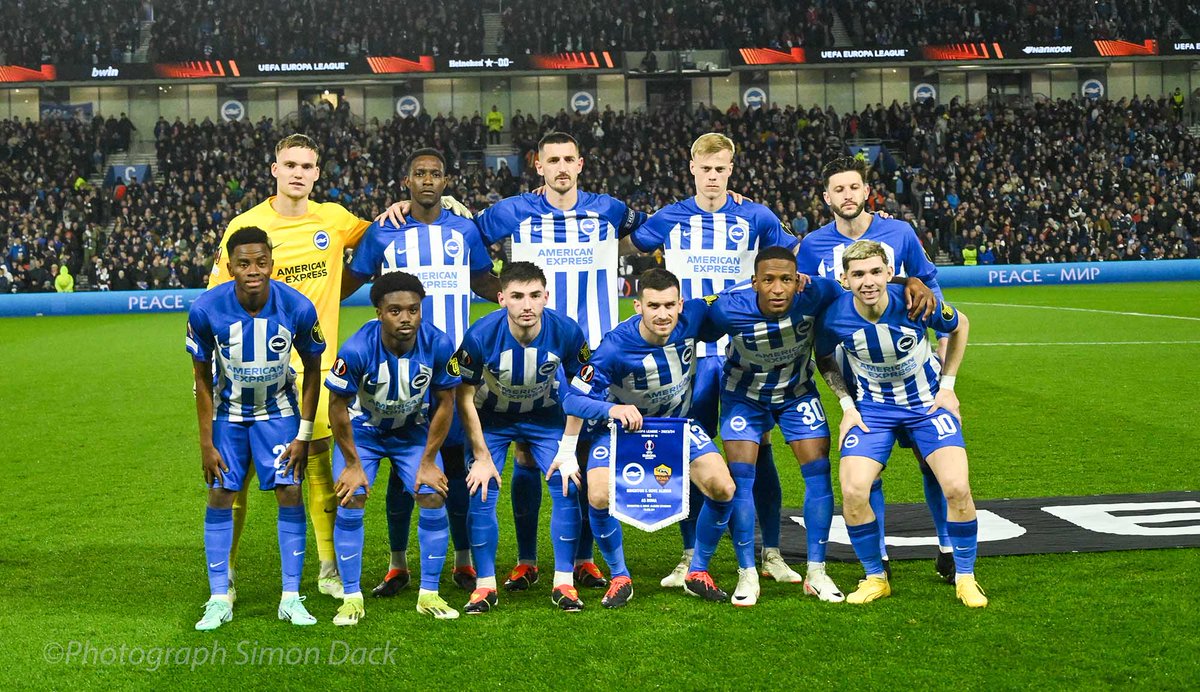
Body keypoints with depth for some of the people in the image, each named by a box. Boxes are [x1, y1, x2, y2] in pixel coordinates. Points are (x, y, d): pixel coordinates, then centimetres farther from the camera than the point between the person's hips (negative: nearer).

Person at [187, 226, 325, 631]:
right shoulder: (206, 310, -24)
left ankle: (291, 598, 1)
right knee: (220, 498, -2)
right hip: (228, 413, 0)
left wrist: (304, 435, -9)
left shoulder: (298, 308, -23)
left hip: (278, 410, 0)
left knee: (290, 494, -7)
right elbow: (202, 378, -10)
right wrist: (207, 442, -10)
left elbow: (312, 369, -7)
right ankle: (219, 600, 7)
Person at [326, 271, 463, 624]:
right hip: (362, 429, -1)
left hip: (413, 429, 2)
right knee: (350, 502, -14)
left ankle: (429, 594, 4)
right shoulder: (356, 350, -32)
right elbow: (338, 406, -18)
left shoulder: (438, 344, -26)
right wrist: (353, 464, -13)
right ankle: (352, 598, -1)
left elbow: (444, 403, -11)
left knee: (434, 499, -11)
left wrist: (428, 462, -9)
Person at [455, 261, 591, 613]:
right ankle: (485, 586, 5)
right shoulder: (481, 336, -30)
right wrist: (482, 457, -14)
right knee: (481, 493, -11)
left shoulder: (566, 332, -26)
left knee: (568, 488, -11)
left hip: (545, 416, 1)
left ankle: (564, 583, 1)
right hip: (492, 418, -1)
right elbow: (465, 398, -16)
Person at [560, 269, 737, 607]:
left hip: (678, 421, 3)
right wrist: (613, 409, -41)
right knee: (599, 498, -22)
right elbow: (574, 398, -26)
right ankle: (620, 578, 4)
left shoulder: (693, 317, -23)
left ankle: (697, 572, 12)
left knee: (723, 489, -11)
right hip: (621, 426, -3)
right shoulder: (616, 347, -32)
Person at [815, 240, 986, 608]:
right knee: (853, 494, -15)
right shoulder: (834, 318, -21)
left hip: (927, 401, -1)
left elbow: (960, 326, -2)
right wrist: (847, 405, -4)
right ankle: (875, 578, 9)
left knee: (957, 488, -15)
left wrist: (947, 386, -3)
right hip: (872, 407, 1)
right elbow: (825, 359, 3)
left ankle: (965, 578, 8)